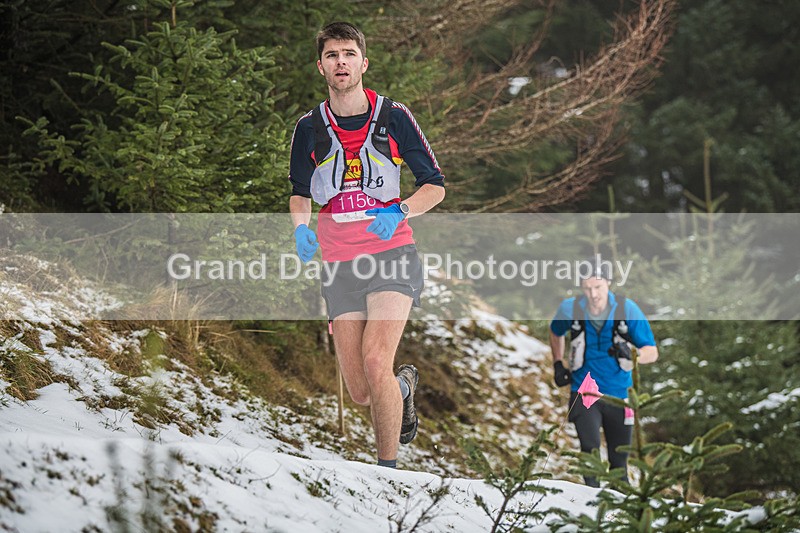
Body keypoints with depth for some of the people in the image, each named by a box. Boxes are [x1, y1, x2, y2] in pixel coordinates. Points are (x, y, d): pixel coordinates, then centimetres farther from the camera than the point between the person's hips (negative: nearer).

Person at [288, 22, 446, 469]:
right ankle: (403, 386, 37)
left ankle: (389, 466, -8)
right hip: (340, 264, 3)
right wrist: (301, 226, -1)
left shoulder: (393, 116, 0)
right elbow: (300, 193, 21)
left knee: (375, 362, -23)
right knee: (360, 393, 0)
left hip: (393, 255, -3)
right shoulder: (309, 128, 6)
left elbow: (436, 186, 5)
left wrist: (399, 211, -14)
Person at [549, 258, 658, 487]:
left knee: (618, 461, 9)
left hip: (618, 393, 1)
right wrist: (558, 363, 8)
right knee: (590, 448, -22)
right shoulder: (570, 309, -9)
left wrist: (631, 355, -30)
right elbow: (556, 332, 16)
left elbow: (652, 352, -10)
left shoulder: (627, 309, -12)